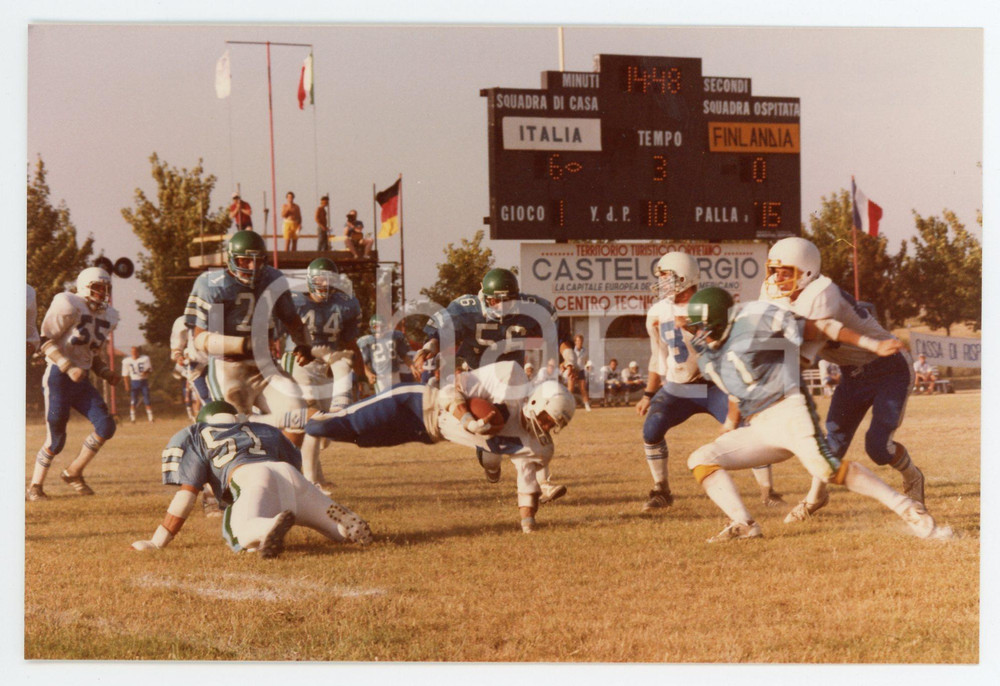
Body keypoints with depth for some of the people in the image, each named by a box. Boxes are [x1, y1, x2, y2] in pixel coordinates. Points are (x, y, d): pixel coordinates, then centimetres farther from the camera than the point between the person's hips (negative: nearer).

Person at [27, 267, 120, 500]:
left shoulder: (106, 316, 13)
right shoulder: (69, 307, -11)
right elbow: (46, 341, -12)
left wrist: (107, 373, 6)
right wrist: (68, 367, -21)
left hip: (81, 380, 7)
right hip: (58, 376, -7)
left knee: (106, 426, -5)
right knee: (55, 437, -6)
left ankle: (73, 472, 12)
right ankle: (34, 487, 12)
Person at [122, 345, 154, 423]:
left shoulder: (145, 359, -3)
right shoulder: (126, 361, -1)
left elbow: (150, 370, 1)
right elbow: (125, 374, 5)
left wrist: (146, 372, -21)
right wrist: (127, 385, -1)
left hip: (144, 381, 0)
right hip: (133, 381, 0)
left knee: (147, 400, -2)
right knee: (133, 401, -4)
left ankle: (150, 417, 6)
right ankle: (132, 418, 5)